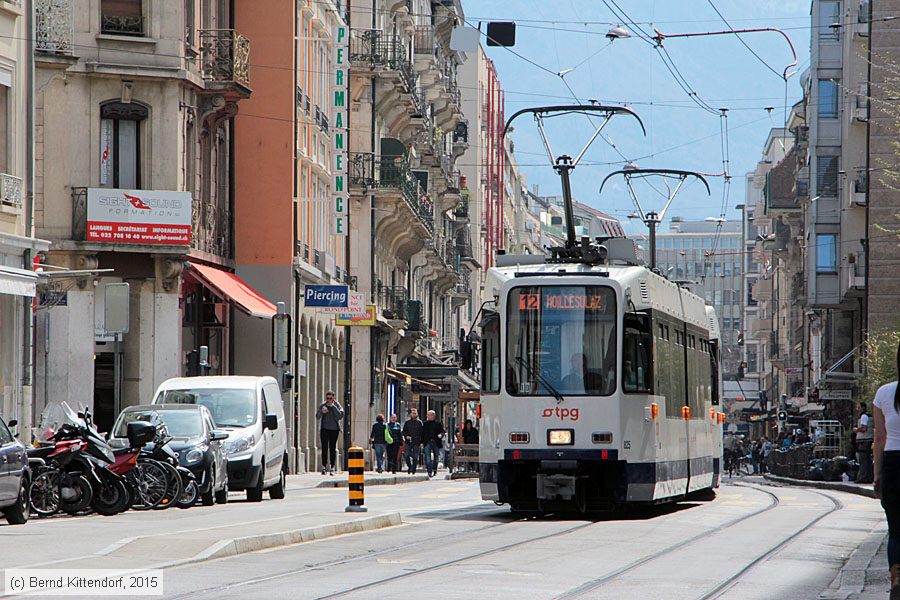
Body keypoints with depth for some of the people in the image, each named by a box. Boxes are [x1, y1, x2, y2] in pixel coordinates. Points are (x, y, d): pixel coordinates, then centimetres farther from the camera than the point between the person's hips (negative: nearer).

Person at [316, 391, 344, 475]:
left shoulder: (337, 406, 2)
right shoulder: (322, 405, 5)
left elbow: (341, 416, -12)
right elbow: (317, 417, 4)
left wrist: (333, 407, -15)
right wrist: (322, 411, -17)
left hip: (334, 430, 0)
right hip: (324, 429, 0)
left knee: (332, 448, 0)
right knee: (324, 448, -5)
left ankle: (332, 468, 4)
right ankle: (324, 466, -1)